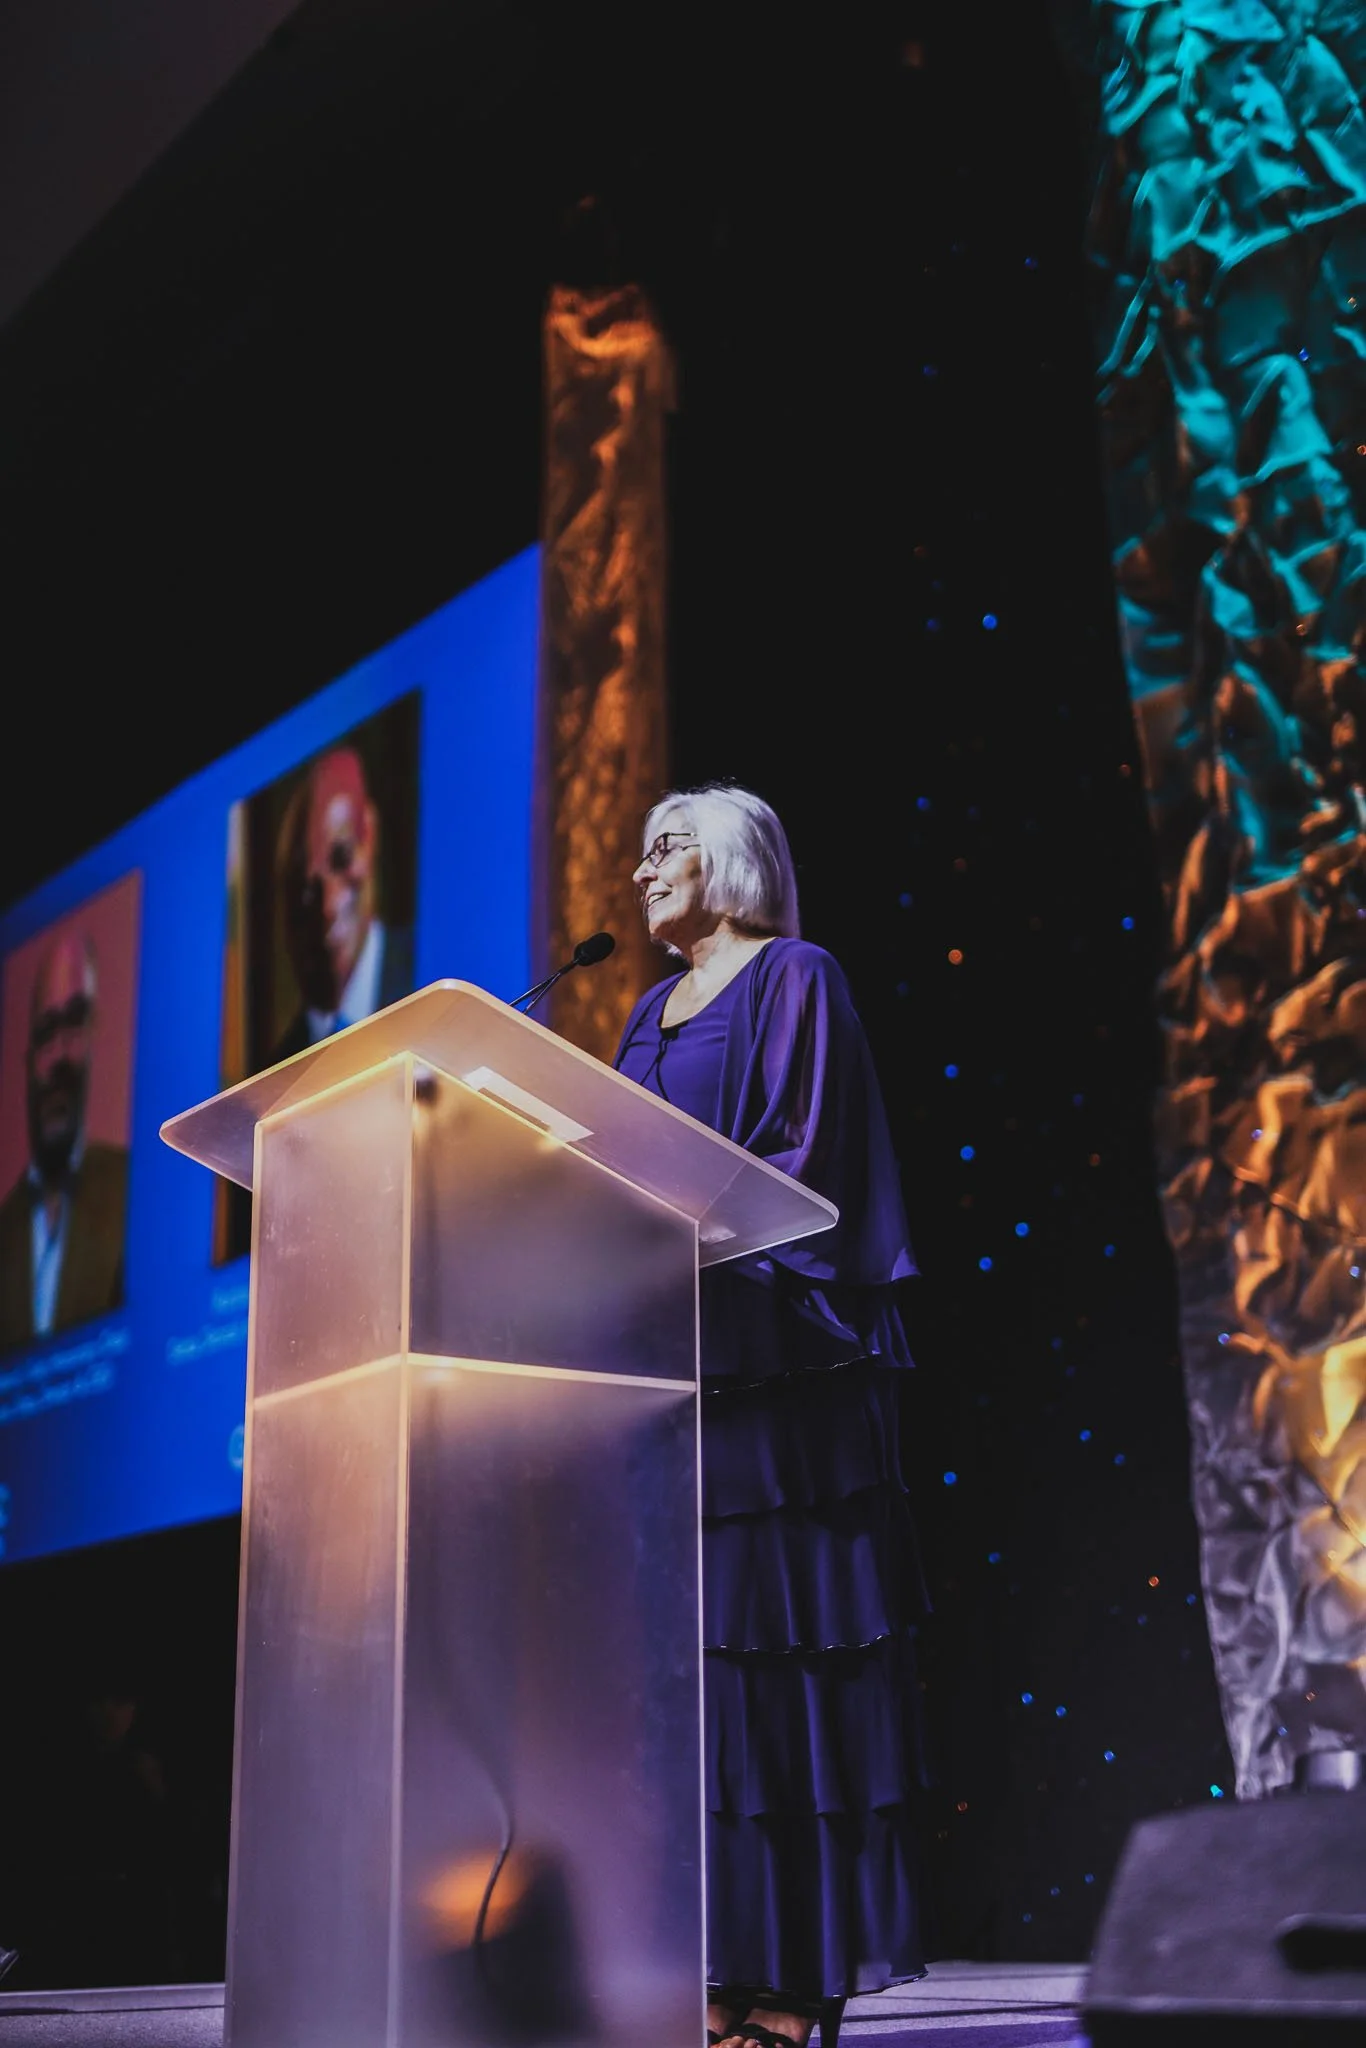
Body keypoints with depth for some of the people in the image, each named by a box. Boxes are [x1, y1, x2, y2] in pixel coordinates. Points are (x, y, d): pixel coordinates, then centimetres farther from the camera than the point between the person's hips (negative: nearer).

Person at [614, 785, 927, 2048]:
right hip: (667, 1351, 7)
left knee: (769, 1639, -8)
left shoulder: (793, 978, 1)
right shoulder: (651, 1013, 23)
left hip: (773, 1358, -7)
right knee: (690, 1643, 2)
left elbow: (806, 1154, -9)